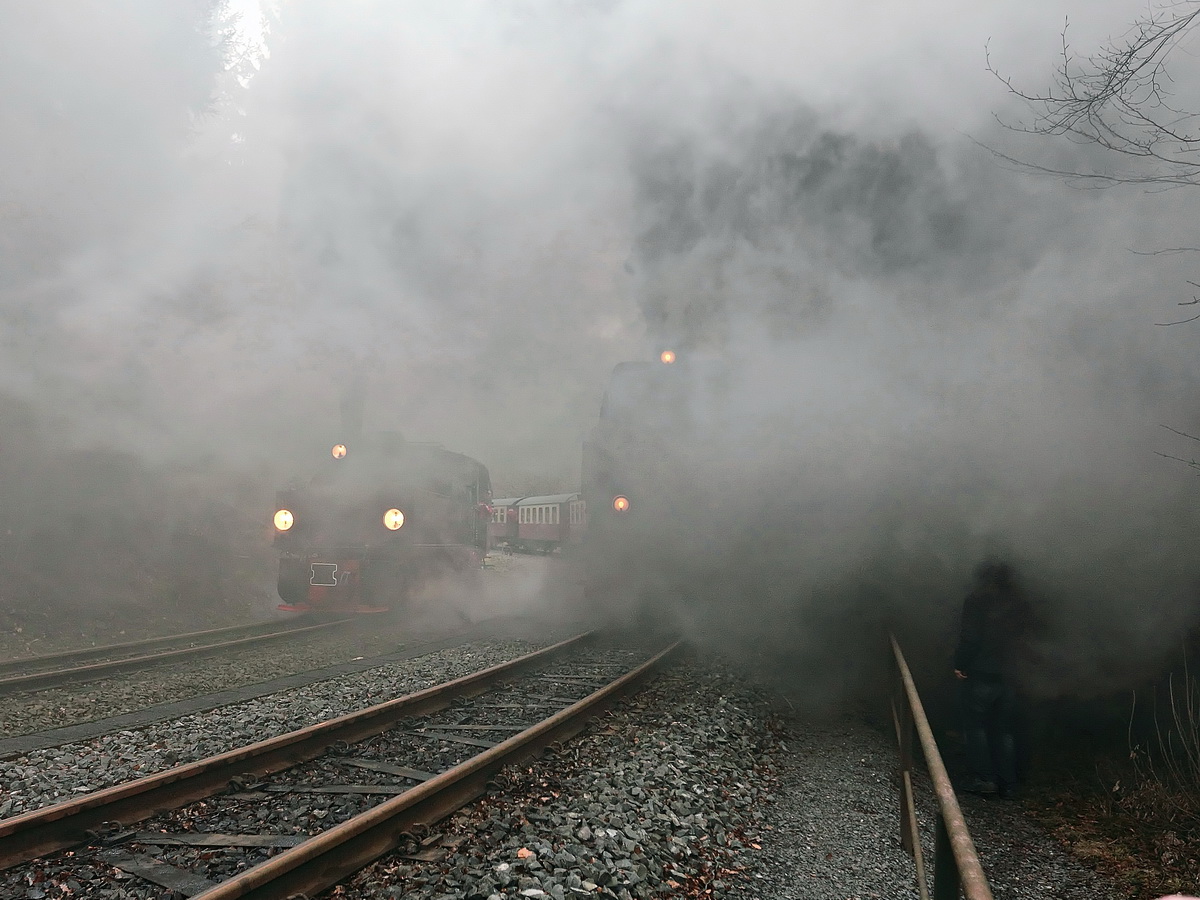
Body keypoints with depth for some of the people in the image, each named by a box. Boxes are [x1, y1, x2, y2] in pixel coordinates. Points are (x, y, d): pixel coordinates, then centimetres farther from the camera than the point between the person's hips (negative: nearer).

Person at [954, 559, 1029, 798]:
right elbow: (1022, 636, 10)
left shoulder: (977, 599, -7)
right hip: (1008, 676, 5)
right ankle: (1007, 784, 12)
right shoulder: (1017, 603, 9)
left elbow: (970, 637, -14)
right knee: (1005, 731, 11)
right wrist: (1011, 663, 15)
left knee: (975, 726, 4)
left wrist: (960, 665, -9)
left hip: (979, 673, -5)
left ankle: (983, 778, -2)